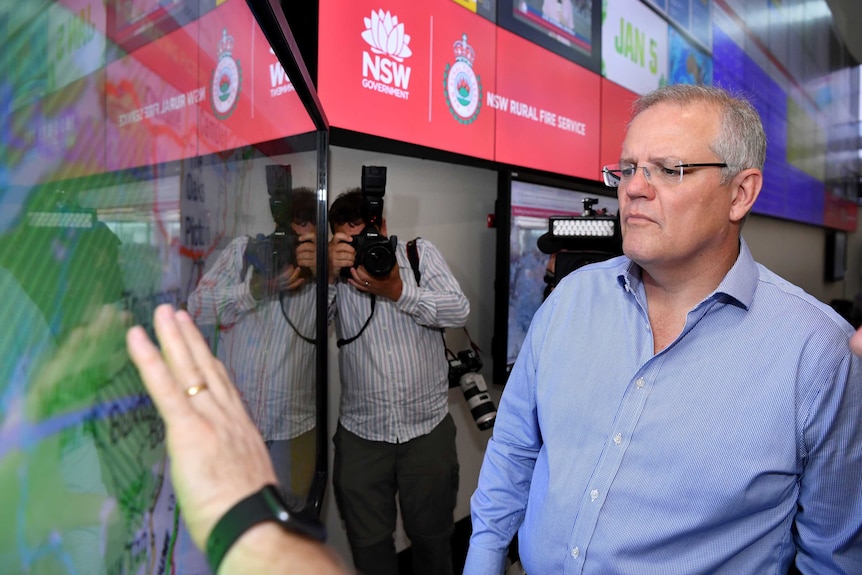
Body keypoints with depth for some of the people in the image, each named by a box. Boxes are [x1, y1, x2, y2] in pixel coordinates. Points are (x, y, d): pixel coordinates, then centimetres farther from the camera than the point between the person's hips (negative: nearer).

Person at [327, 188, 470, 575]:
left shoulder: (420, 253, 0)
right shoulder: (334, 268, 3)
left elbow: (460, 311, -11)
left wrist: (397, 290, -22)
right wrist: (329, 275, -22)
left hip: (428, 428, 0)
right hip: (360, 433, 1)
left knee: (431, 536, 17)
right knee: (368, 542, 15)